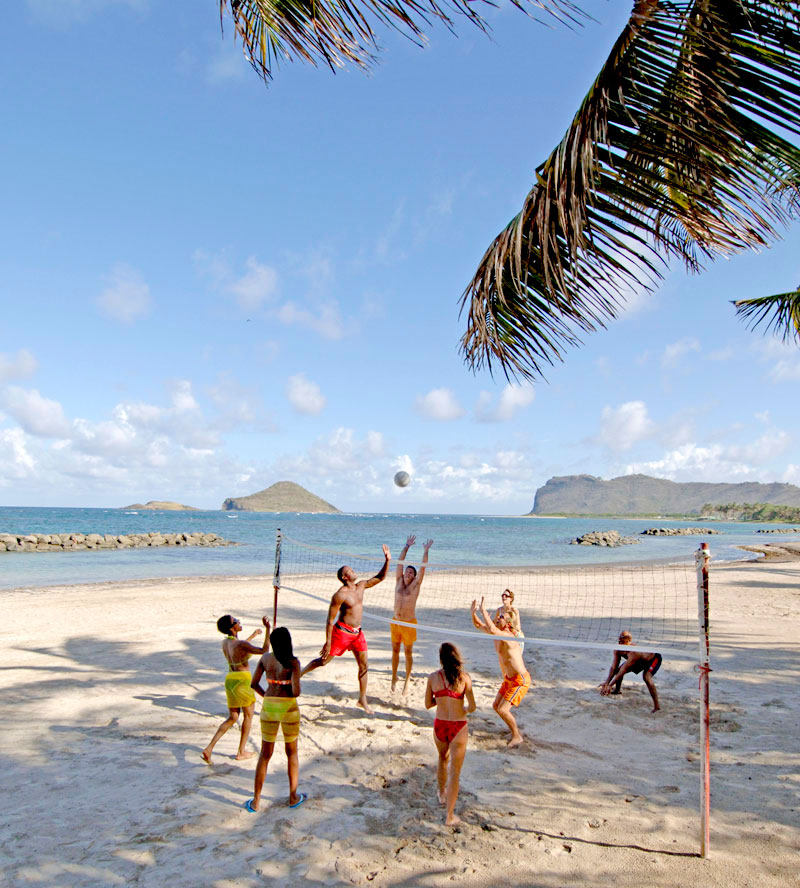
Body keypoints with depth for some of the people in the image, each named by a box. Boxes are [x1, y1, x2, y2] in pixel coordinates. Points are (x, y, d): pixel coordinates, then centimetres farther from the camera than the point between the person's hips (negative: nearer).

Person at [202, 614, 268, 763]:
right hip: (242, 682, -7)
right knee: (248, 716, 14)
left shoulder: (224, 642, 3)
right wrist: (268, 629, -28)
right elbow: (264, 650, -28)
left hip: (230, 680, 7)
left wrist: (252, 636, 34)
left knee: (232, 718, 17)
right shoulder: (240, 644, -21)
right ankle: (241, 752, 23)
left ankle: (209, 748, 5)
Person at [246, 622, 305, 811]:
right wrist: (294, 693, 3)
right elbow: (296, 692, -20)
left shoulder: (265, 658, -1)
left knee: (265, 754, 16)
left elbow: (254, 683, 5)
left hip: (268, 707, 3)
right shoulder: (293, 663, -14)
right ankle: (293, 797, 28)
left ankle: (256, 801, 19)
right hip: (289, 708, -3)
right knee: (292, 753, 17)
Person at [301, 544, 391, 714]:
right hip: (342, 631, -7)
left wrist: (387, 561, -3)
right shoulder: (340, 594, -18)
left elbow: (380, 577, 11)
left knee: (364, 666, 7)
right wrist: (328, 642, -17)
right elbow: (330, 619, -16)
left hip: (357, 632, 7)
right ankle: (298, 675, 27)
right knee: (324, 660, 4)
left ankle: (362, 699, 21)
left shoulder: (361, 586, 3)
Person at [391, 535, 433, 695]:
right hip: (395, 622, 3)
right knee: (395, 651, 12)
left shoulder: (415, 585, -5)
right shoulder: (399, 582, 3)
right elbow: (400, 562, 1)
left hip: (409, 623, -3)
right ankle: (394, 677, 28)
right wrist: (407, 546, -1)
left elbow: (422, 567, -12)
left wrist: (426, 551, -16)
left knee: (408, 653, 5)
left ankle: (407, 681, 17)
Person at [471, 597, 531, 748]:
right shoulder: (497, 633, 2)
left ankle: (517, 736, 9)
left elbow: (492, 630, -46)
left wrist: (483, 611, -40)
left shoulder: (508, 636, -25)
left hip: (520, 680, -10)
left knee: (503, 709, -11)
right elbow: (478, 624, 9)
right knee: (496, 706, 12)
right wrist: (473, 612, -10)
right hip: (509, 679, 10)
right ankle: (515, 732, 28)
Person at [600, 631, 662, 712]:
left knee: (646, 677, -32)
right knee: (618, 669, 2)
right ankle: (617, 690, 31)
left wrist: (610, 685, -42)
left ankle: (656, 706, -24)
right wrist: (607, 682, -31)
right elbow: (614, 667, -20)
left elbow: (623, 670, -43)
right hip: (640, 660, 8)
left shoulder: (633, 652, -44)